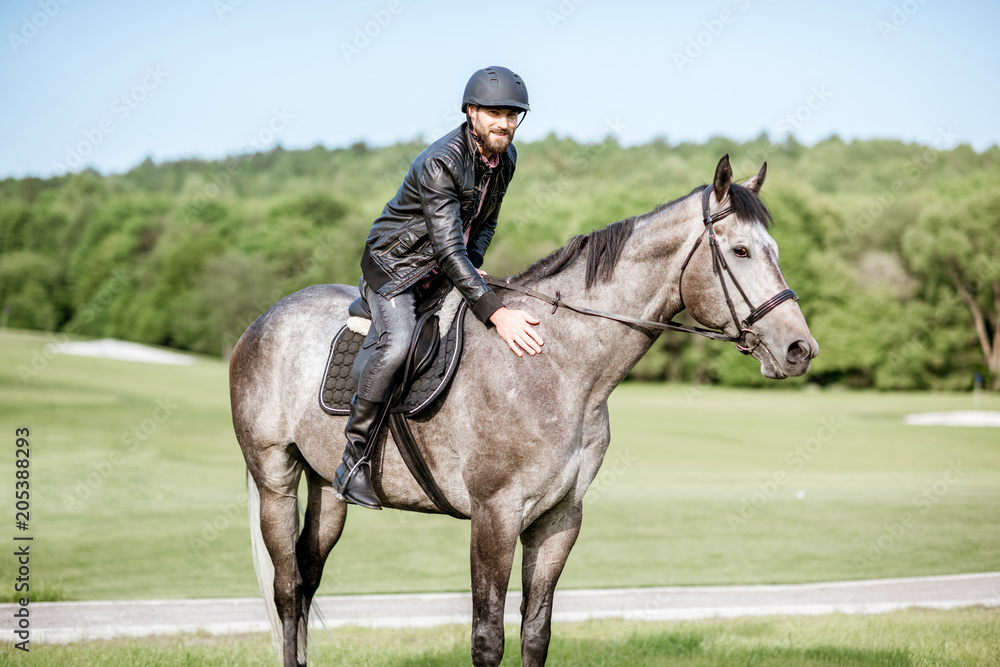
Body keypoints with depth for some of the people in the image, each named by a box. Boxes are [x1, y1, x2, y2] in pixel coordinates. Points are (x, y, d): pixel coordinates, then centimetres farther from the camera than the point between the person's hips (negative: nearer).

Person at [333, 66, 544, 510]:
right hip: (395, 265, -8)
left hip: (451, 269, 8)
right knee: (398, 344, -33)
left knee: (524, 332, 2)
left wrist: (474, 266, -4)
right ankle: (354, 459, -21)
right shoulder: (440, 162, -27)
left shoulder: (506, 157, -2)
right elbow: (448, 250, -34)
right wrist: (495, 313, -42)